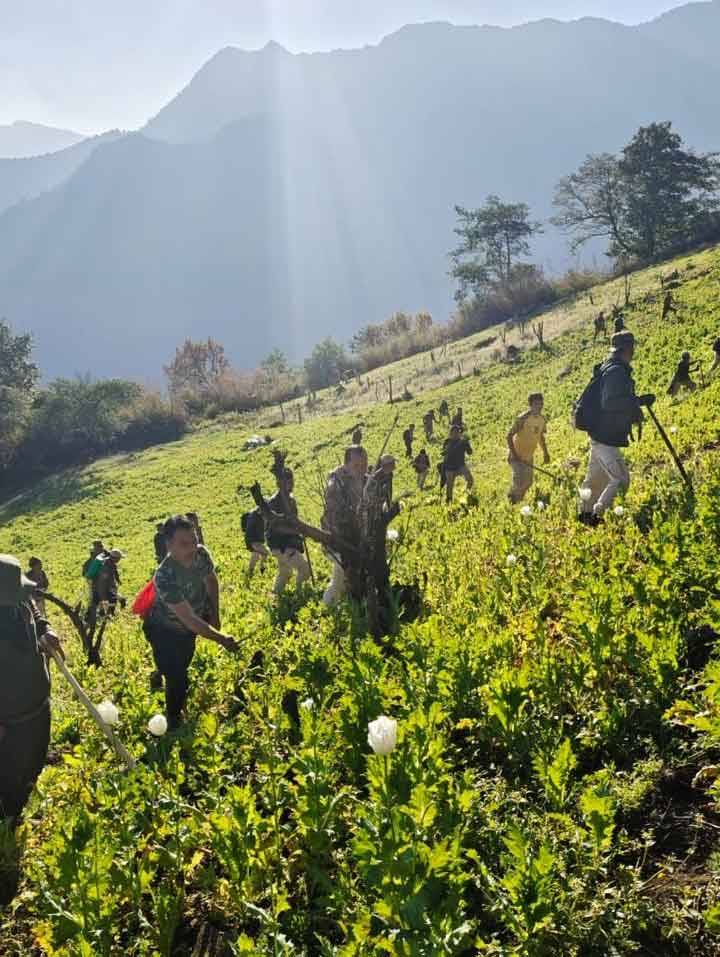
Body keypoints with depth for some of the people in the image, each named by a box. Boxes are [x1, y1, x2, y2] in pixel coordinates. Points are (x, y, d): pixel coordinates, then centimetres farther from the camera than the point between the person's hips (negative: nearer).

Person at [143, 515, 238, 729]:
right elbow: (189, 619, -39)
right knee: (176, 679, -2)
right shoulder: (165, 577, -42)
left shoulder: (202, 554, -23)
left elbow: (211, 580, 0)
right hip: (165, 632, -6)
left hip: (190, 629, 6)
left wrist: (214, 616, -1)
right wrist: (221, 639, -40)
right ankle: (174, 723, 23)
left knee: (183, 668, 25)